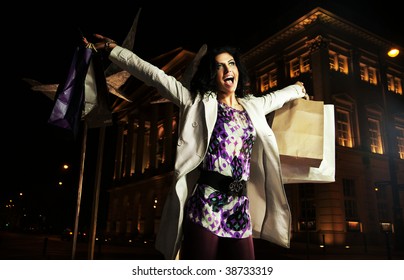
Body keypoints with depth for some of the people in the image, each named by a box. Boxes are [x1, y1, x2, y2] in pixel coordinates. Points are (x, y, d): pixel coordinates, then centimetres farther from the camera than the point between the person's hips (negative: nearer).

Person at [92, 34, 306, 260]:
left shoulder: (252, 106, 19)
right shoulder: (199, 101, 6)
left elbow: (276, 97, 41)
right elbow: (155, 75, 5)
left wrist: (298, 88, 58)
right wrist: (113, 48, 6)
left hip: (240, 209, 5)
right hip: (206, 205, -4)